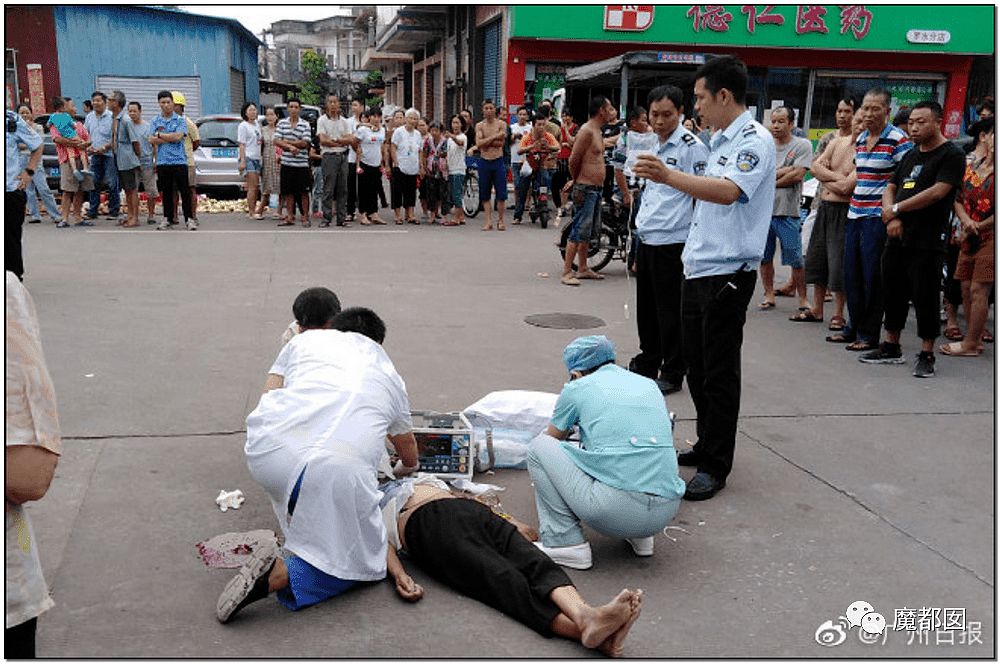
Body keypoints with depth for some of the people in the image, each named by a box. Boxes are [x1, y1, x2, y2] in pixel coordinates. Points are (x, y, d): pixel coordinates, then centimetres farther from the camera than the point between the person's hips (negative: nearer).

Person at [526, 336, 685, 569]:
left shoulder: (577, 388, 8)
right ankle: (641, 537, 21)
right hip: (667, 512, 6)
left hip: (614, 509, -6)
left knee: (538, 446, 13)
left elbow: (553, 438, 28)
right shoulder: (650, 385, 21)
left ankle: (566, 543, 6)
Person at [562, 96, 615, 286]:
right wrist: (576, 181, -1)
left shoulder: (597, 132, 18)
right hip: (586, 189, -10)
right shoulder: (586, 131, -13)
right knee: (579, 231, -10)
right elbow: (573, 159, -14)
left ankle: (583, 269, 22)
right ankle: (566, 272, -7)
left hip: (596, 189, 10)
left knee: (589, 231, 14)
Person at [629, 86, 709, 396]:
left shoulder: (692, 147, -10)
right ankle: (647, 364, 29)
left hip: (672, 243, -8)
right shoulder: (655, 146, 15)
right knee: (646, 308, 15)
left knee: (671, 312, 0)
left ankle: (673, 373, 12)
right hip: (646, 240, 8)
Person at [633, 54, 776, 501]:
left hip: (728, 272, -10)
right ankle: (706, 446, 29)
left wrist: (670, 176, -42)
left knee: (719, 372, -3)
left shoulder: (754, 141, -14)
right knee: (696, 364, 15)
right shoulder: (721, 141, 17)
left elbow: (728, 192, -33)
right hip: (698, 267, 10)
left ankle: (716, 467, 7)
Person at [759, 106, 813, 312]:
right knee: (764, 257, 10)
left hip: (788, 212, -4)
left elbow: (798, 174, -10)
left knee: (795, 260, -2)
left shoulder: (802, 145, 2)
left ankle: (803, 299, 9)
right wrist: (787, 170, -7)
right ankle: (769, 295, 23)